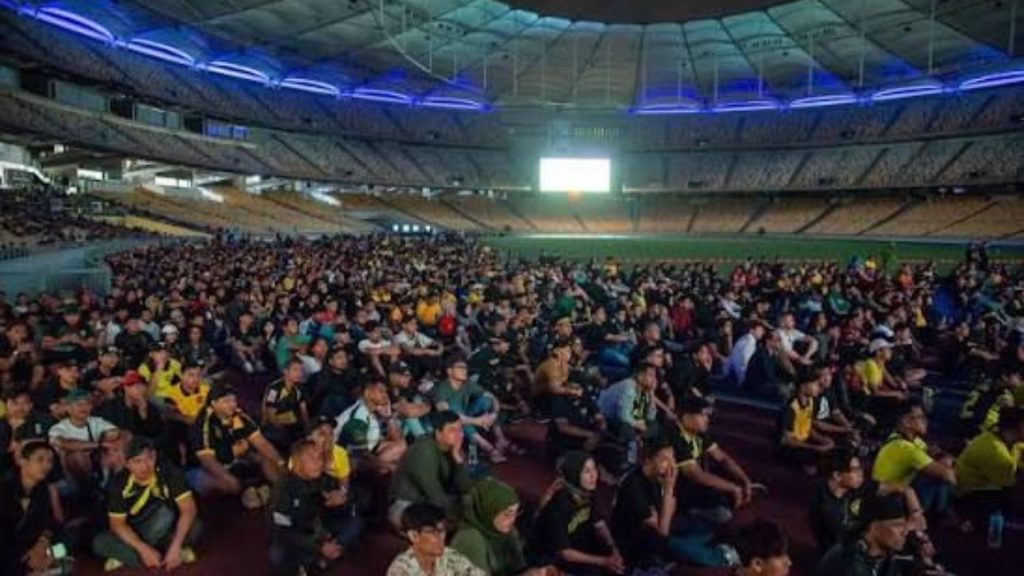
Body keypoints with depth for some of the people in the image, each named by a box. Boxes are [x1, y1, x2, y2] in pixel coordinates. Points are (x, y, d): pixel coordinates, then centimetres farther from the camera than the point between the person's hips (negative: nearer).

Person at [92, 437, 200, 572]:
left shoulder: (169, 473, -23)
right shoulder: (120, 483, -17)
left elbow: (189, 509, -27)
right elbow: (117, 524, -15)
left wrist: (175, 547, -36)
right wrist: (144, 549, -28)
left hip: (165, 531, -1)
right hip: (133, 535, 2)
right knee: (99, 543, -25)